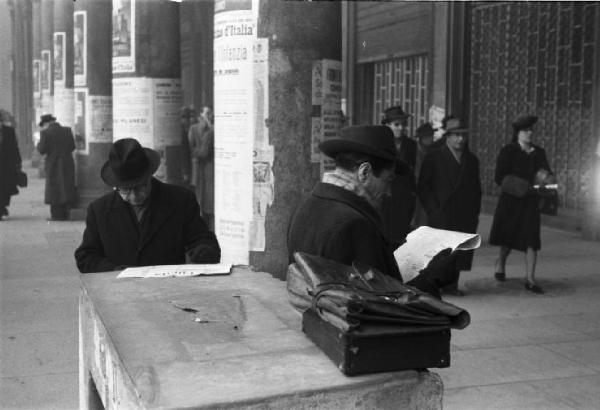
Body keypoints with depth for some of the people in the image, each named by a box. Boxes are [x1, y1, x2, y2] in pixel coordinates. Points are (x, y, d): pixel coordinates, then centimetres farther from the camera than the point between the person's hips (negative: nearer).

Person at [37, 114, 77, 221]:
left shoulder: (46, 133, -11)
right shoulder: (67, 130, 3)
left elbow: (42, 150, -10)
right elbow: (72, 147, 6)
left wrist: (39, 143, 9)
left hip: (53, 165, -4)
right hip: (67, 164, 4)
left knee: (54, 189, 4)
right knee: (67, 187, 12)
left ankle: (57, 215, 2)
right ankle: (64, 214, 16)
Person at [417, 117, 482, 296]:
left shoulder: (471, 160, 17)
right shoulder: (433, 158, 3)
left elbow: (476, 188, 19)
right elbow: (423, 186, -1)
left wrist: (475, 212, 8)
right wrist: (433, 210, -9)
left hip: (465, 218, 4)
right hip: (441, 216, -4)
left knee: (459, 252, 2)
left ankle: (451, 285, 12)